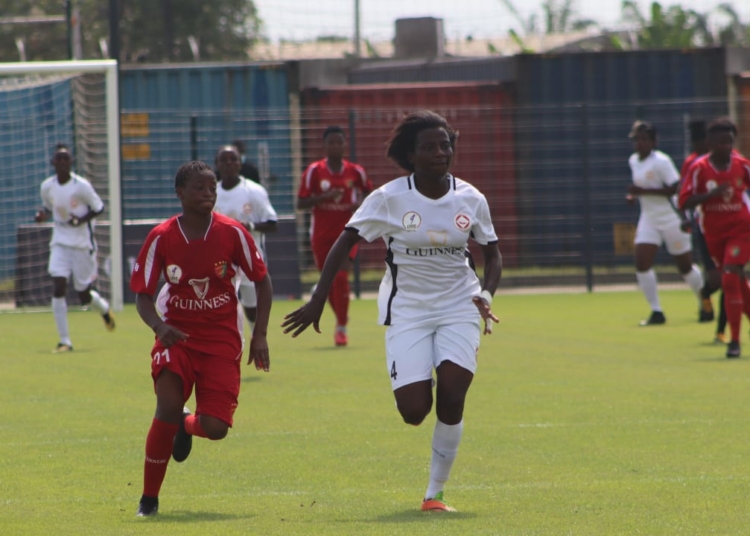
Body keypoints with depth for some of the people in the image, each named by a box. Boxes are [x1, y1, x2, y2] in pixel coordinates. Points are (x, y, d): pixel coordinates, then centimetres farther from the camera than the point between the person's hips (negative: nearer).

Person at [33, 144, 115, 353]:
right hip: (60, 243, 3)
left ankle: (104, 309, 44)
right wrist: (42, 216, -8)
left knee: (84, 295, 6)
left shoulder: (81, 186, -14)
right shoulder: (47, 187, -3)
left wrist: (82, 220, -22)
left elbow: (99, 208, -5)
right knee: (58, 287, -14)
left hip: (83, 244, -3)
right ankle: (64, 341, -7)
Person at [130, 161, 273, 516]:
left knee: (215, 428, -11)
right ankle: (149, 498, -6)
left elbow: (262, 280, 4)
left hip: (222, 340, 1)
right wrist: (159, 328, -24)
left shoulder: (232, 233, -8)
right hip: (177, 336, -1)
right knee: (168, 408, -23)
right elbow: (142, 294, -3)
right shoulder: (161, 238, -9)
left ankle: (186, 426, 30)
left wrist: (260, 336, -4)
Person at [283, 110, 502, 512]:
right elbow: (346, 242, -6)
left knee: (452, 397, -17)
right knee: (414, 411, -11)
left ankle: (435, 492, -1)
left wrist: (486, 293, -10)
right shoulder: (390, 198, -9)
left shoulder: (470, 199, -1)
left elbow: (491, 253, 9)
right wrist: (318, 301, -12)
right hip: (407, 310, -1)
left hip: (458, 307, 2)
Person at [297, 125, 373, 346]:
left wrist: (361, 204, -6)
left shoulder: (356, 172, -1)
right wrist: (324, 197, -21)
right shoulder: (314, 171, -4)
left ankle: (341, 328, -9)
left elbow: (367, 191, 17)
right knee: (328, 282, 7)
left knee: (341, 278, -16)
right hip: (322, 234, 1)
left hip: (346, 232, -1)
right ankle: (341, 318, 32)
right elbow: (301, 203, -5)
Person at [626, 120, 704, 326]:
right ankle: (656, 312, -4)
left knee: (685, 266, 5)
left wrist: (644, 191, -28)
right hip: (648, 219, 7)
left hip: (671, 218, -7)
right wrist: (634, 195, 4)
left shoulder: (661, 161, -17)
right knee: (642, 263, -10)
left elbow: (676, 188, -24)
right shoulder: (633, 161, 8)